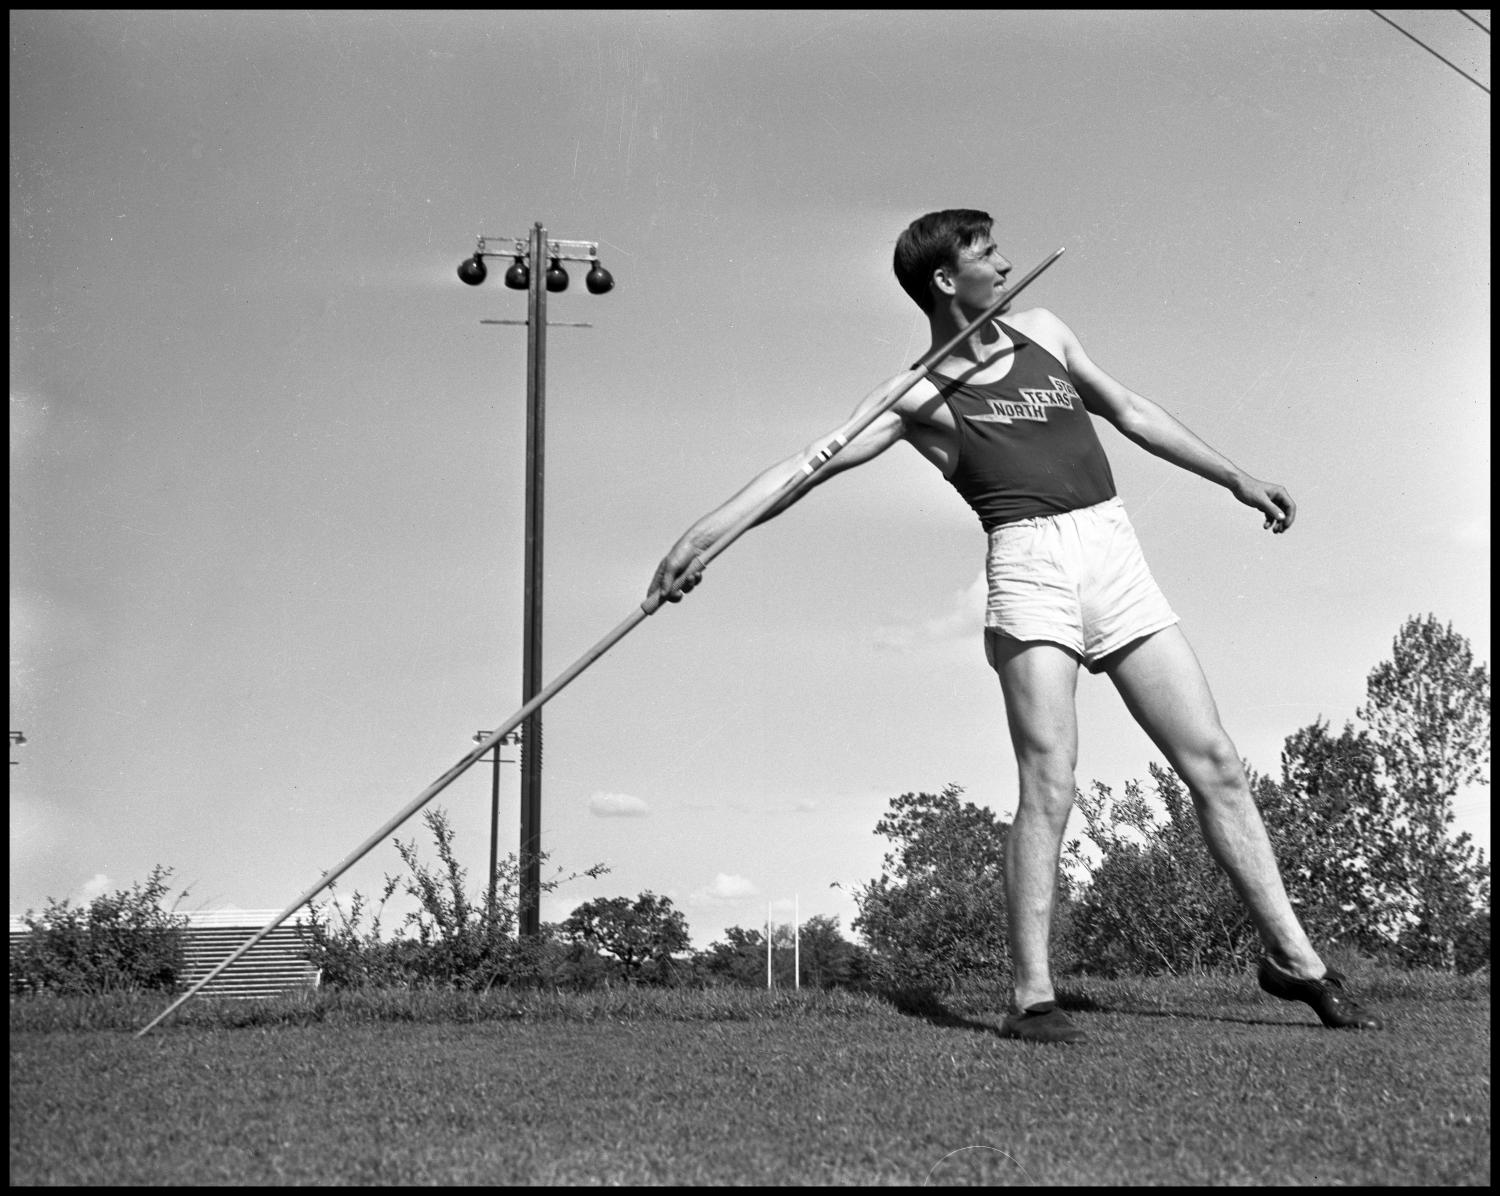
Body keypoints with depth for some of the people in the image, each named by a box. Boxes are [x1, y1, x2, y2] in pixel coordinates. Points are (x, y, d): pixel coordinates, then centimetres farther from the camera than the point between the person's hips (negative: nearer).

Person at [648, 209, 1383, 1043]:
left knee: (1216, 766, 3)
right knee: (1049, 786, -18)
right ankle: (1034, 996, -15)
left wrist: (1237, 480, 33)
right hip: (1031, 564, -5)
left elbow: (1130, 411, 30)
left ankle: (1294, 959, 11)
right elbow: (811, 463, -8)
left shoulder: (1042, 333, 20)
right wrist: (705, 534, -21)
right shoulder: (920, 395, 3)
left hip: (1117, 557, 5)